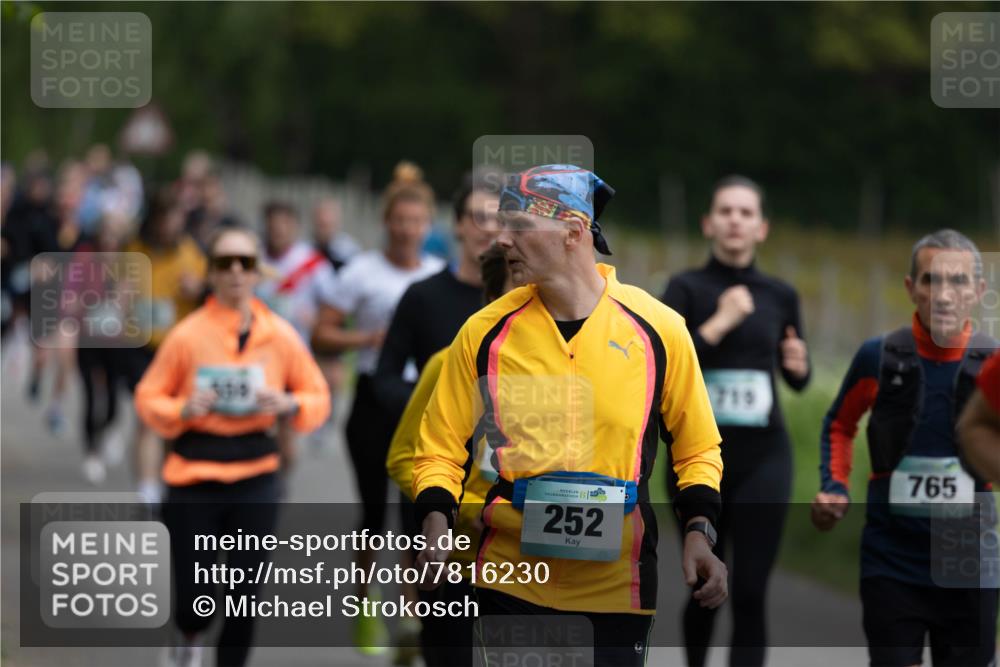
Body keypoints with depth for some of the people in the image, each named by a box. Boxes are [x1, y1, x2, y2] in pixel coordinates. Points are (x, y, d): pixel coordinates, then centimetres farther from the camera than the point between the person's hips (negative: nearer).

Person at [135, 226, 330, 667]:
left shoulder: (280, 336, 1)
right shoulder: (188, 334, -4)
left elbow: (318, 398, 10)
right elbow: (148, 398, 3)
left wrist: (289, 405, -11)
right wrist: (182, 410, -17)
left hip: (255, 477, 1)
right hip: (194, 475, -1)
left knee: (245, 593, -2)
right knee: (194, 594, 0)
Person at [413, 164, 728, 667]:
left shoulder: (658, 328, -2)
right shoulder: (486, 332, 0)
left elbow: (697, 448, 9)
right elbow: (440, 450, 5)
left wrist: (699, 532, -6)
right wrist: (436, 527, -12)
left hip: (617, 588, -1)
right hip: (512, 583, 1)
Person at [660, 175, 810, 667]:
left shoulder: (780, 295, 5)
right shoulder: (687, 288, -3)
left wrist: (798, 366, -5)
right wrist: (721, 321, -20)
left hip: (763, 458, 1)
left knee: (750, 593, -7)